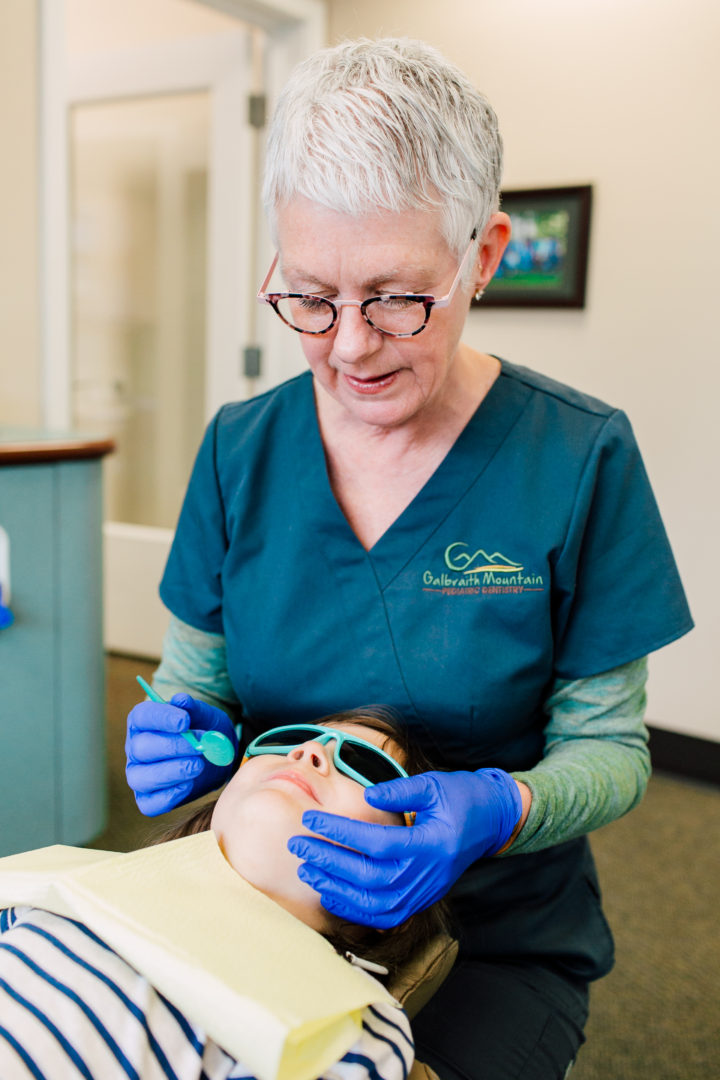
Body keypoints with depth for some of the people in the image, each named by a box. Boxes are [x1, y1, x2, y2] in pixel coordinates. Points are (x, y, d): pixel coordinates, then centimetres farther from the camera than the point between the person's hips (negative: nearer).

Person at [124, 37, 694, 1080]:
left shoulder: (581, 458, -13)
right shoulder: (240, 448, -3)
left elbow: (609, 746, -7)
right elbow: (195, 673, 6)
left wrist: (497, 811, -27)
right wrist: (185, 732, -16)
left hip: (497, 945, -1)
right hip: (265, 911, 2)